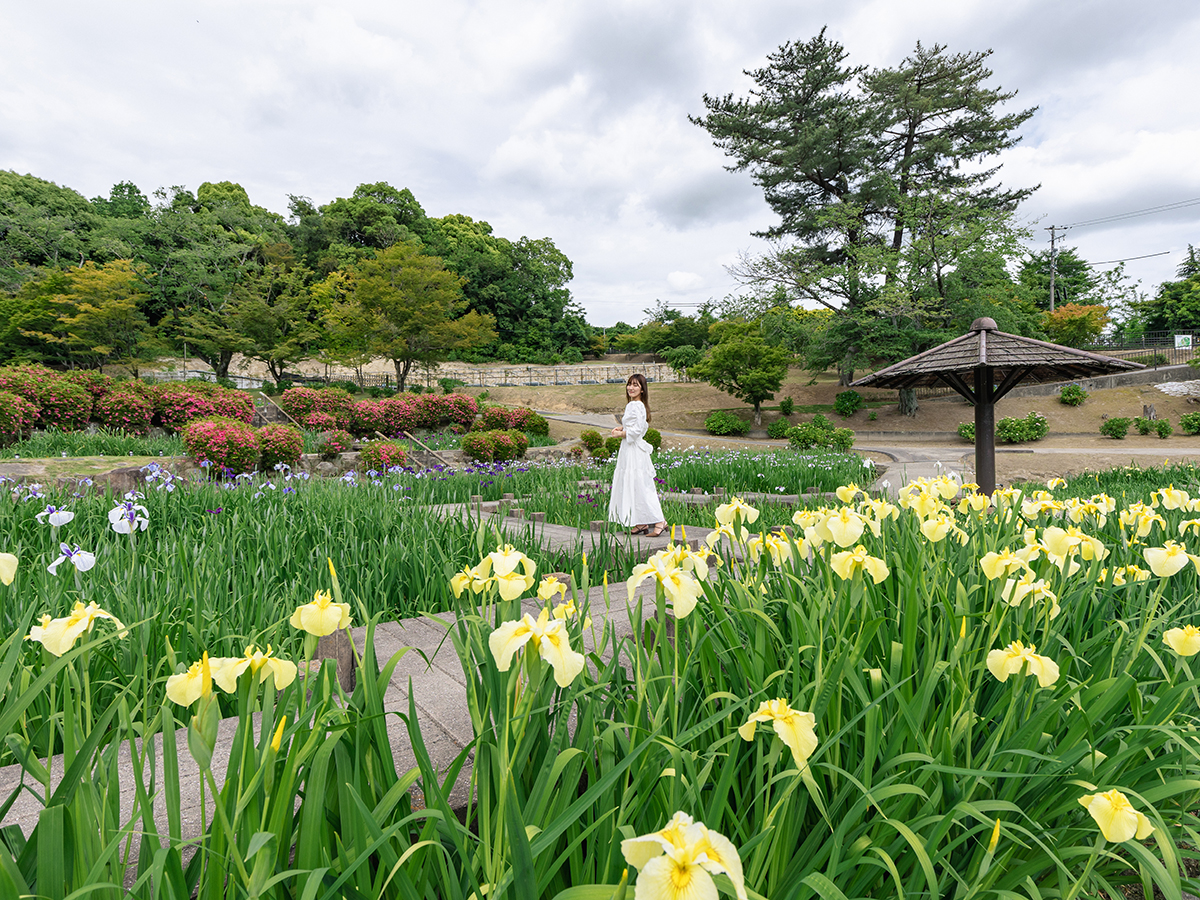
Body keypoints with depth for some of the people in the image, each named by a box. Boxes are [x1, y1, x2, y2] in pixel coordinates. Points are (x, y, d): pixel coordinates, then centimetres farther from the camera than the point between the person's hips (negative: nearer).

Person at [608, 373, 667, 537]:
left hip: (635, 450, -10)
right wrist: (621, 428, 9)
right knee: (631, 487, 12)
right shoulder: (632, 405, 15)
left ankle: (659, 522, -3)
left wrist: (620, 434, -8)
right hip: (628, 450, 10)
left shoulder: (636, 406, -16)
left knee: (640, 487, -7)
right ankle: (641, 523, 18)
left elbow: (636, 430, -21)